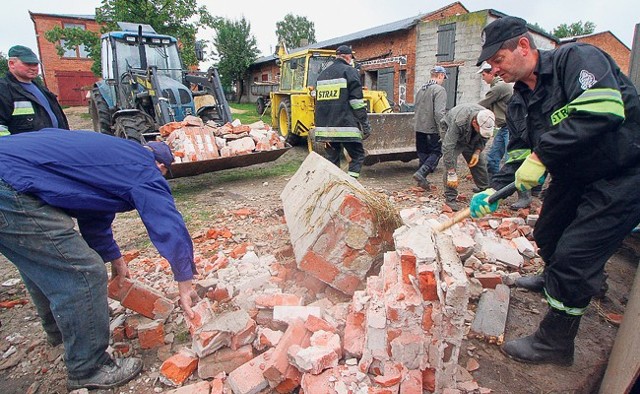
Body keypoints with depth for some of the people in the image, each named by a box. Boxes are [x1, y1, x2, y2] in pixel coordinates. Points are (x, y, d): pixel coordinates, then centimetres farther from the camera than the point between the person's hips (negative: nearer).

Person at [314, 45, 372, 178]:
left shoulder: (323, 74, 20)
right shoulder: (349, 71, -2)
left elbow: (318, 100, 22)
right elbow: (357, 101, -10)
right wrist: (365, 125, -7)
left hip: (326, 127, 7)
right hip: (345, 126, -6)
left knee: (332, 158, 12)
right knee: (357, 155, 3)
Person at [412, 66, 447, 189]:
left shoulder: (421, 89, 12)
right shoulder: (439, 90, -12)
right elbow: (439, 113, -21)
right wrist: (442, 131, -18)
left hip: (419, 128, 7)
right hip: (432, 129, -7)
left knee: (423, 153, 14)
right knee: (436, 152, 4)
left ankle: (421, 180, 17)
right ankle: (421, 173, -12)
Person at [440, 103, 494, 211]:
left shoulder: (487, 119, -27)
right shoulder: (458, 122, -43)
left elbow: (484, 138, -4)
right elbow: (448, 148, -43)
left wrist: (477, 152, -19)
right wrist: (452, 173, -42)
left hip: (472, 139, 5)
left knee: (480, 163, 2)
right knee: (450, 163, -20)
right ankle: (451, 199, -14)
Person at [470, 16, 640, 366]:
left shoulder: (577, 58, -19)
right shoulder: (518, 104, 4)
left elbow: (603, 110, -36)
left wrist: (541, 155, -34)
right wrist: (495, 192, -9)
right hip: (573, 177, 8)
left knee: (573, 256, -12)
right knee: (547, 236, 21)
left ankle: (555, 342, 8)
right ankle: (554, 280, 56)